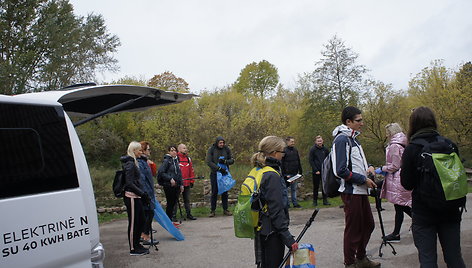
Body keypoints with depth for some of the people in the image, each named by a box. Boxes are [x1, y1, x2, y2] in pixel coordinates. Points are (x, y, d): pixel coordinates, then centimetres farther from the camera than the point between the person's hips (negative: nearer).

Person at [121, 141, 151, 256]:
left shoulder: (132, 162, 15)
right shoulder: (130, 164, -15)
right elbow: (129, 183, -20)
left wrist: (143, 194, 15)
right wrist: (142, 193, -17)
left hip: (135, 196, 10)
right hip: (131, 197, -10)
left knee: (141, 221, 16)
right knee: (133, 223, -1)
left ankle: (136, 244, 28)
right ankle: (133, 249, 8)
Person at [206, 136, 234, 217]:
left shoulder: (226, 149, 3)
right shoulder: (211, 149, -4)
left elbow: (232, 160, 5)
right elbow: (209, 162, -10)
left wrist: (225, 161, -16)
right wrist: (219, 168, -18)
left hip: (225, 173, 2)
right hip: (214, 173, -2)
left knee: (225, 192, 6)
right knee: (214, 192, 1)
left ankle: (225, 209, 15)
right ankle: (212, 210, 9)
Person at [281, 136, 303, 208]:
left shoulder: (295, 150, 11)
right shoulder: (284, 151, -8)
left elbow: (299, 162, 18)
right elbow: (282, 164, -9)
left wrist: (300, 172, 13)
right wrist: (284, 174, -14)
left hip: (295, 174, 6)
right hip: (287, 174, -6)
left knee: (294, 189, 10)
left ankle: (295, 203, 15)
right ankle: (287, 204, 8)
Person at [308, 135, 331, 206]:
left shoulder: (325, 149, 6)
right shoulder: (313, 149, -4)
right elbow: (310, 160, -7)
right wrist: (316, 170, -12)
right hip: (316, 172, -3)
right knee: (316, 186, 4)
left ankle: (325, 200, 11)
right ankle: (315, 201, 12)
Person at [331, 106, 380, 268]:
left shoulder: (352, 138, 15)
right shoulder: (341, 139, -16)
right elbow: (341, 170, -22)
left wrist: (368, 167, 7)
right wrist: (364, 179, -15)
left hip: (361, 190, 10)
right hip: (351, 192, -10)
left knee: (368, 224, 18)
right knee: (353, 229, 0)